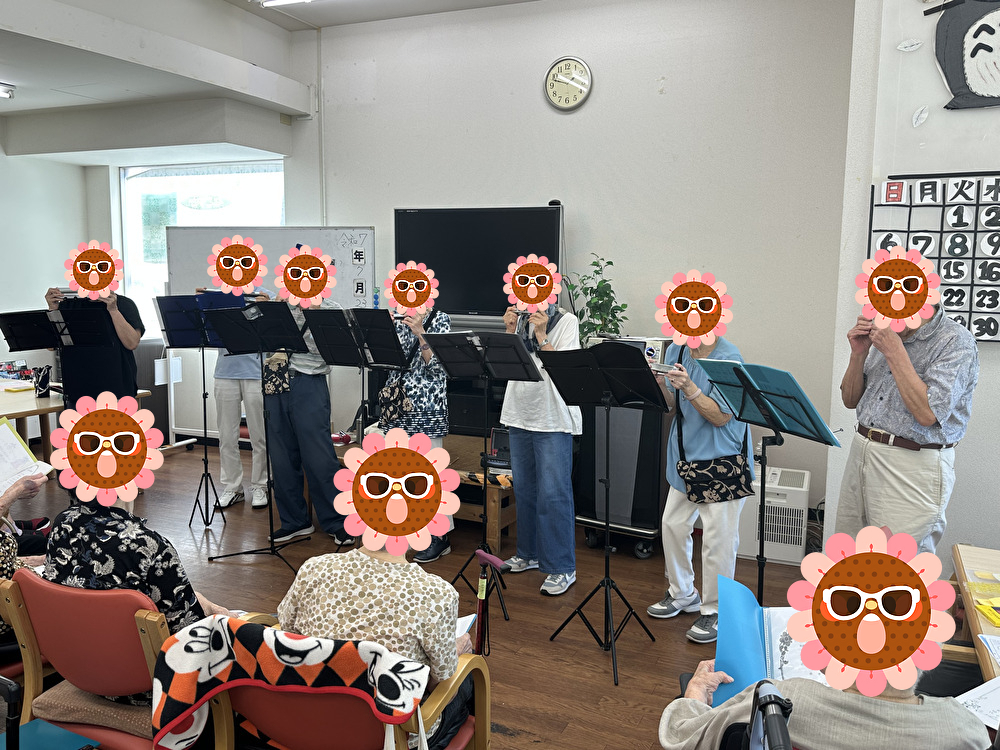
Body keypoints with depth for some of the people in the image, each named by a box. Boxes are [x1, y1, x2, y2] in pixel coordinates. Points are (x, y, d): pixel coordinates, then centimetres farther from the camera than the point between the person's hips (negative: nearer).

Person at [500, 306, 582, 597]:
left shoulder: (566, 321, -4)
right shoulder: (522, 319, 11)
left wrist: (541, 335, -17)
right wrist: (510, 330, -5)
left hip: (553, 420, -6)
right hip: (520, 414, 6)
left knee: (553, 493, -6)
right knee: (524, 489, 15)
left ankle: (561, 568, 3)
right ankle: (529, 553, 30)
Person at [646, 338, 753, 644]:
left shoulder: (729, 358, -18)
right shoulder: (675, 351, 3)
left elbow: (721, 416, -20)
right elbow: (672, 404, 6)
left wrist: (688, 387, -32)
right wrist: (661, 384, -15)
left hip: (721, 460, -7)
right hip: (684, 455, 7)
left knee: (718, 538, -2)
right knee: (673, 524, 15)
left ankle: (714, 611, 14)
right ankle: (683, 594, 35)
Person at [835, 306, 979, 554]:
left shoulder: (956, 342, -10)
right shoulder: (888, 336, 11)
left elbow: (927, 414, -22)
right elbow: (851, 400, 14)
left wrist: (895, 352, -18)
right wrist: (859, 354, -2)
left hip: (913, 470, -7)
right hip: (861, 454, 7)